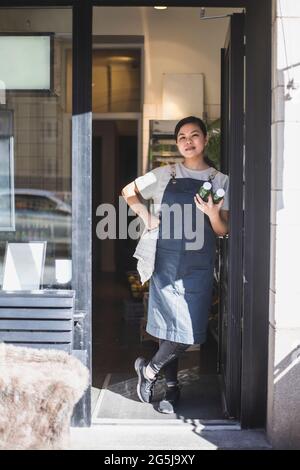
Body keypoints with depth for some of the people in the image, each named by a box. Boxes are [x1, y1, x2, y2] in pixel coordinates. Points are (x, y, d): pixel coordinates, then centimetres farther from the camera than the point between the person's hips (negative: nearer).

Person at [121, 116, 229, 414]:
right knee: (168, 326, 3)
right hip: (167, 260, 0)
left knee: (188, 332, -4)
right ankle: (171, 387, 21)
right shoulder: (165, 175, 5)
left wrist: (212, 214, -17)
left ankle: (148, 370, 18)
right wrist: (147, 217, 2)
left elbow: (223, 231, 4)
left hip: (199, 265, 0)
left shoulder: (220, 181, 5)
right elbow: (128, 192, 16)